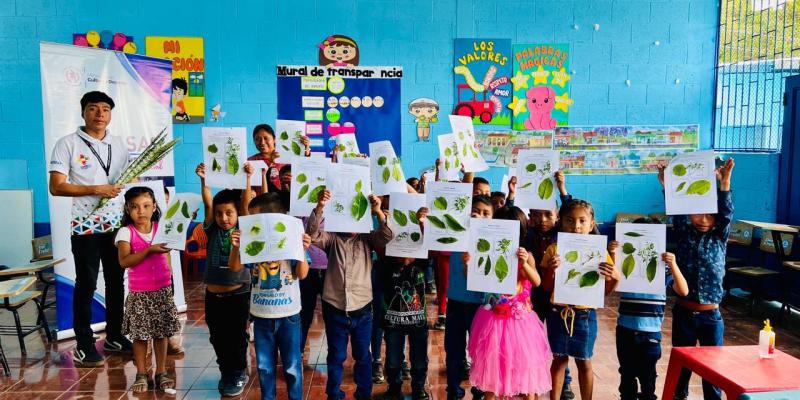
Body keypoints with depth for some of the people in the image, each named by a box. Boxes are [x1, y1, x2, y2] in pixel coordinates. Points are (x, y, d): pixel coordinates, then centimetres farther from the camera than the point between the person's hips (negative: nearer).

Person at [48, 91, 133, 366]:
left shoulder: (118, 144, 10)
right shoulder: (68, 144, -5)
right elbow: (56, 187, -11)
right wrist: (95, 190, -19)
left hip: (117, 223, 5)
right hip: (86, 226, -5)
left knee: (117, 282, 12)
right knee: (86, 285, 2)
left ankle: (114, 337, 26)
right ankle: (84, 346, 12)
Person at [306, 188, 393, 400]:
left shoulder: (367, 239, 2)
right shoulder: (332, 238, 0)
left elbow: (386, 236, -15)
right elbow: (312, 234, -17)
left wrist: (379, 212, -31)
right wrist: (319, 208, -32)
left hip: (362, 311, 1)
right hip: (335, 310, -1)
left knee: (363, 356, 16)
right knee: (336, 357, 15)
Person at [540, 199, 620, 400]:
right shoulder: (554, 250, -5)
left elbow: (604, 291, 2)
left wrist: (614, 278, -18)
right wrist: (551, 270, -20)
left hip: (585, 315, 0)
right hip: (558, 313, 0)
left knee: (584, 362, 12)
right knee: (559, 359, 12)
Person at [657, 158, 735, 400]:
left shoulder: (720, 237, -1)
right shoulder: (684, 234, 0)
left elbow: (727, 213, -16)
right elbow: (675, 212, -15)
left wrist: (724, 185, -32)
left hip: (710, 314, 0)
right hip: (683, 311, 0)